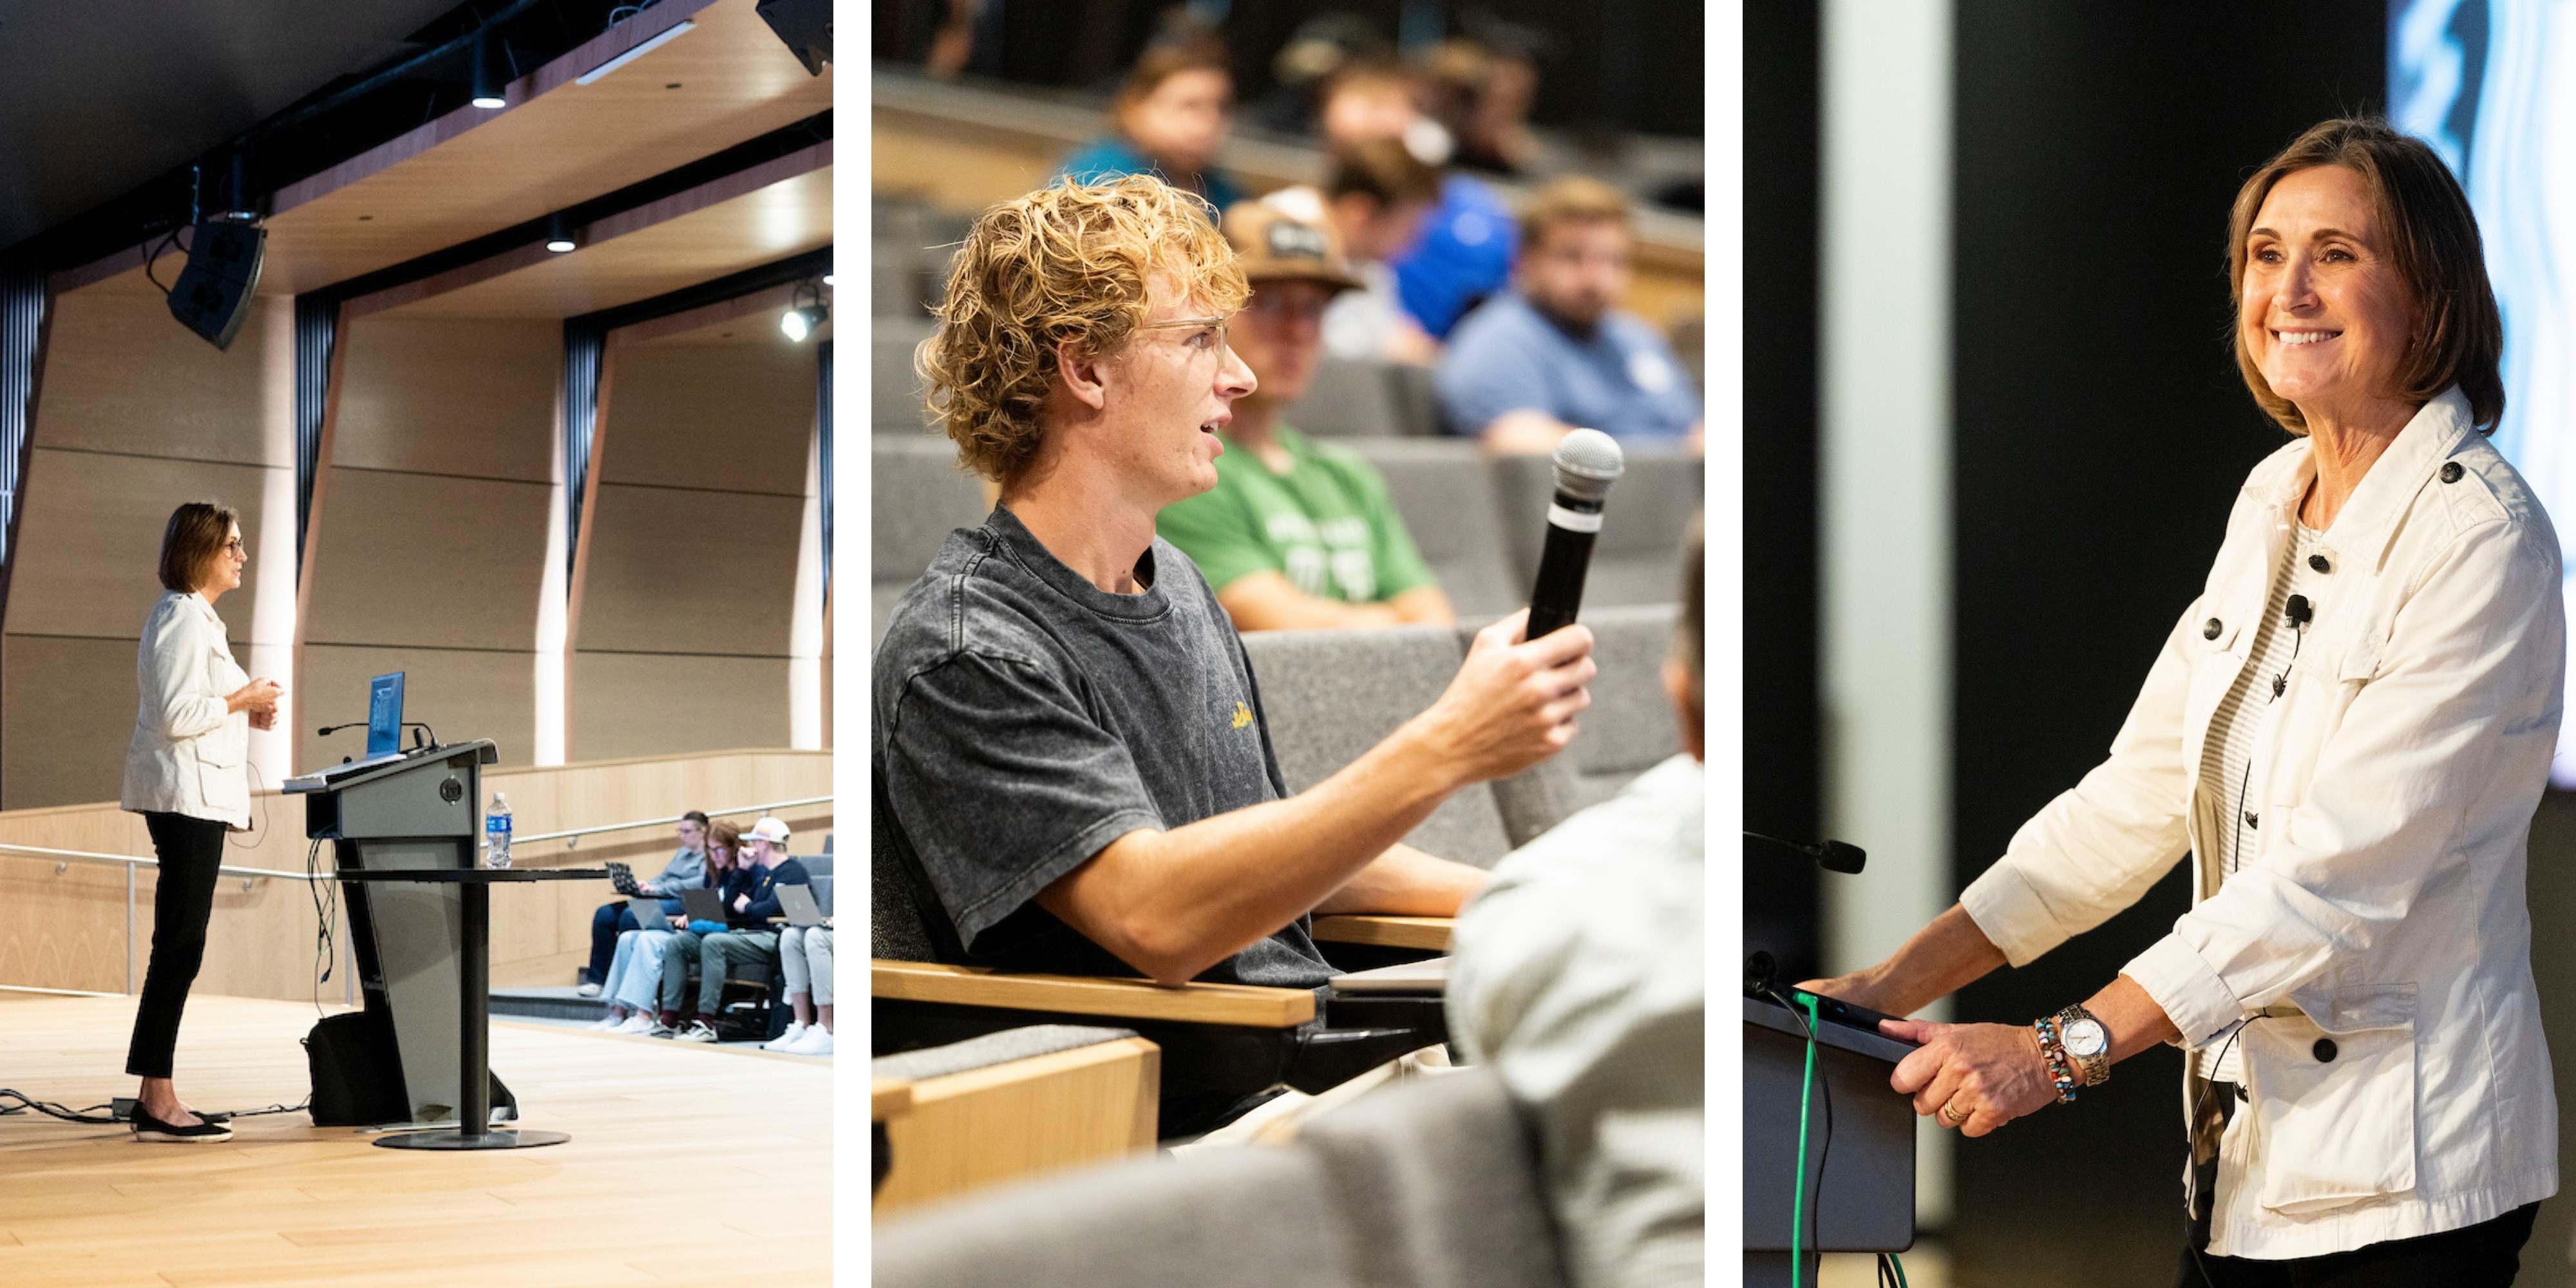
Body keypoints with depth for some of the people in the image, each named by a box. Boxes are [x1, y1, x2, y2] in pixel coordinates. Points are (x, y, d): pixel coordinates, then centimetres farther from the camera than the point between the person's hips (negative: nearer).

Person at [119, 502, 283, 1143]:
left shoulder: (193, 616, 20)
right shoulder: (184, 618, -13)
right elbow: (176, 714, -20)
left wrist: (246, 713, 14)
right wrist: (240, 700, -9)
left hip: (196, 795, 11)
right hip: (186, 795, -11)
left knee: (179, 947, 10)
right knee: (180, 946, -10)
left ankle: (157, 1099, 12)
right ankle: (157, 1101, -10)